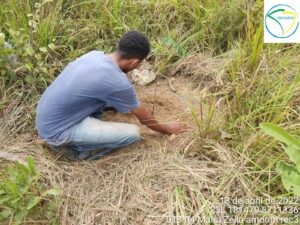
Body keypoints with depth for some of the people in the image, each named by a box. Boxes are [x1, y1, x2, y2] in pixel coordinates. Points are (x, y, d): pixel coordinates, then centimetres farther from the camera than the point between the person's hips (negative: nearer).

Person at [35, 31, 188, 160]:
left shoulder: (94, 54, 1)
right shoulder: (119, 83, -21)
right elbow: (145, 119, -4)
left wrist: (132, 105, 35)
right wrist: (168, 129, 15)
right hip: (56, 131, -8)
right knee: (133, 133, -12)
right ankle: (77, 150, 0)